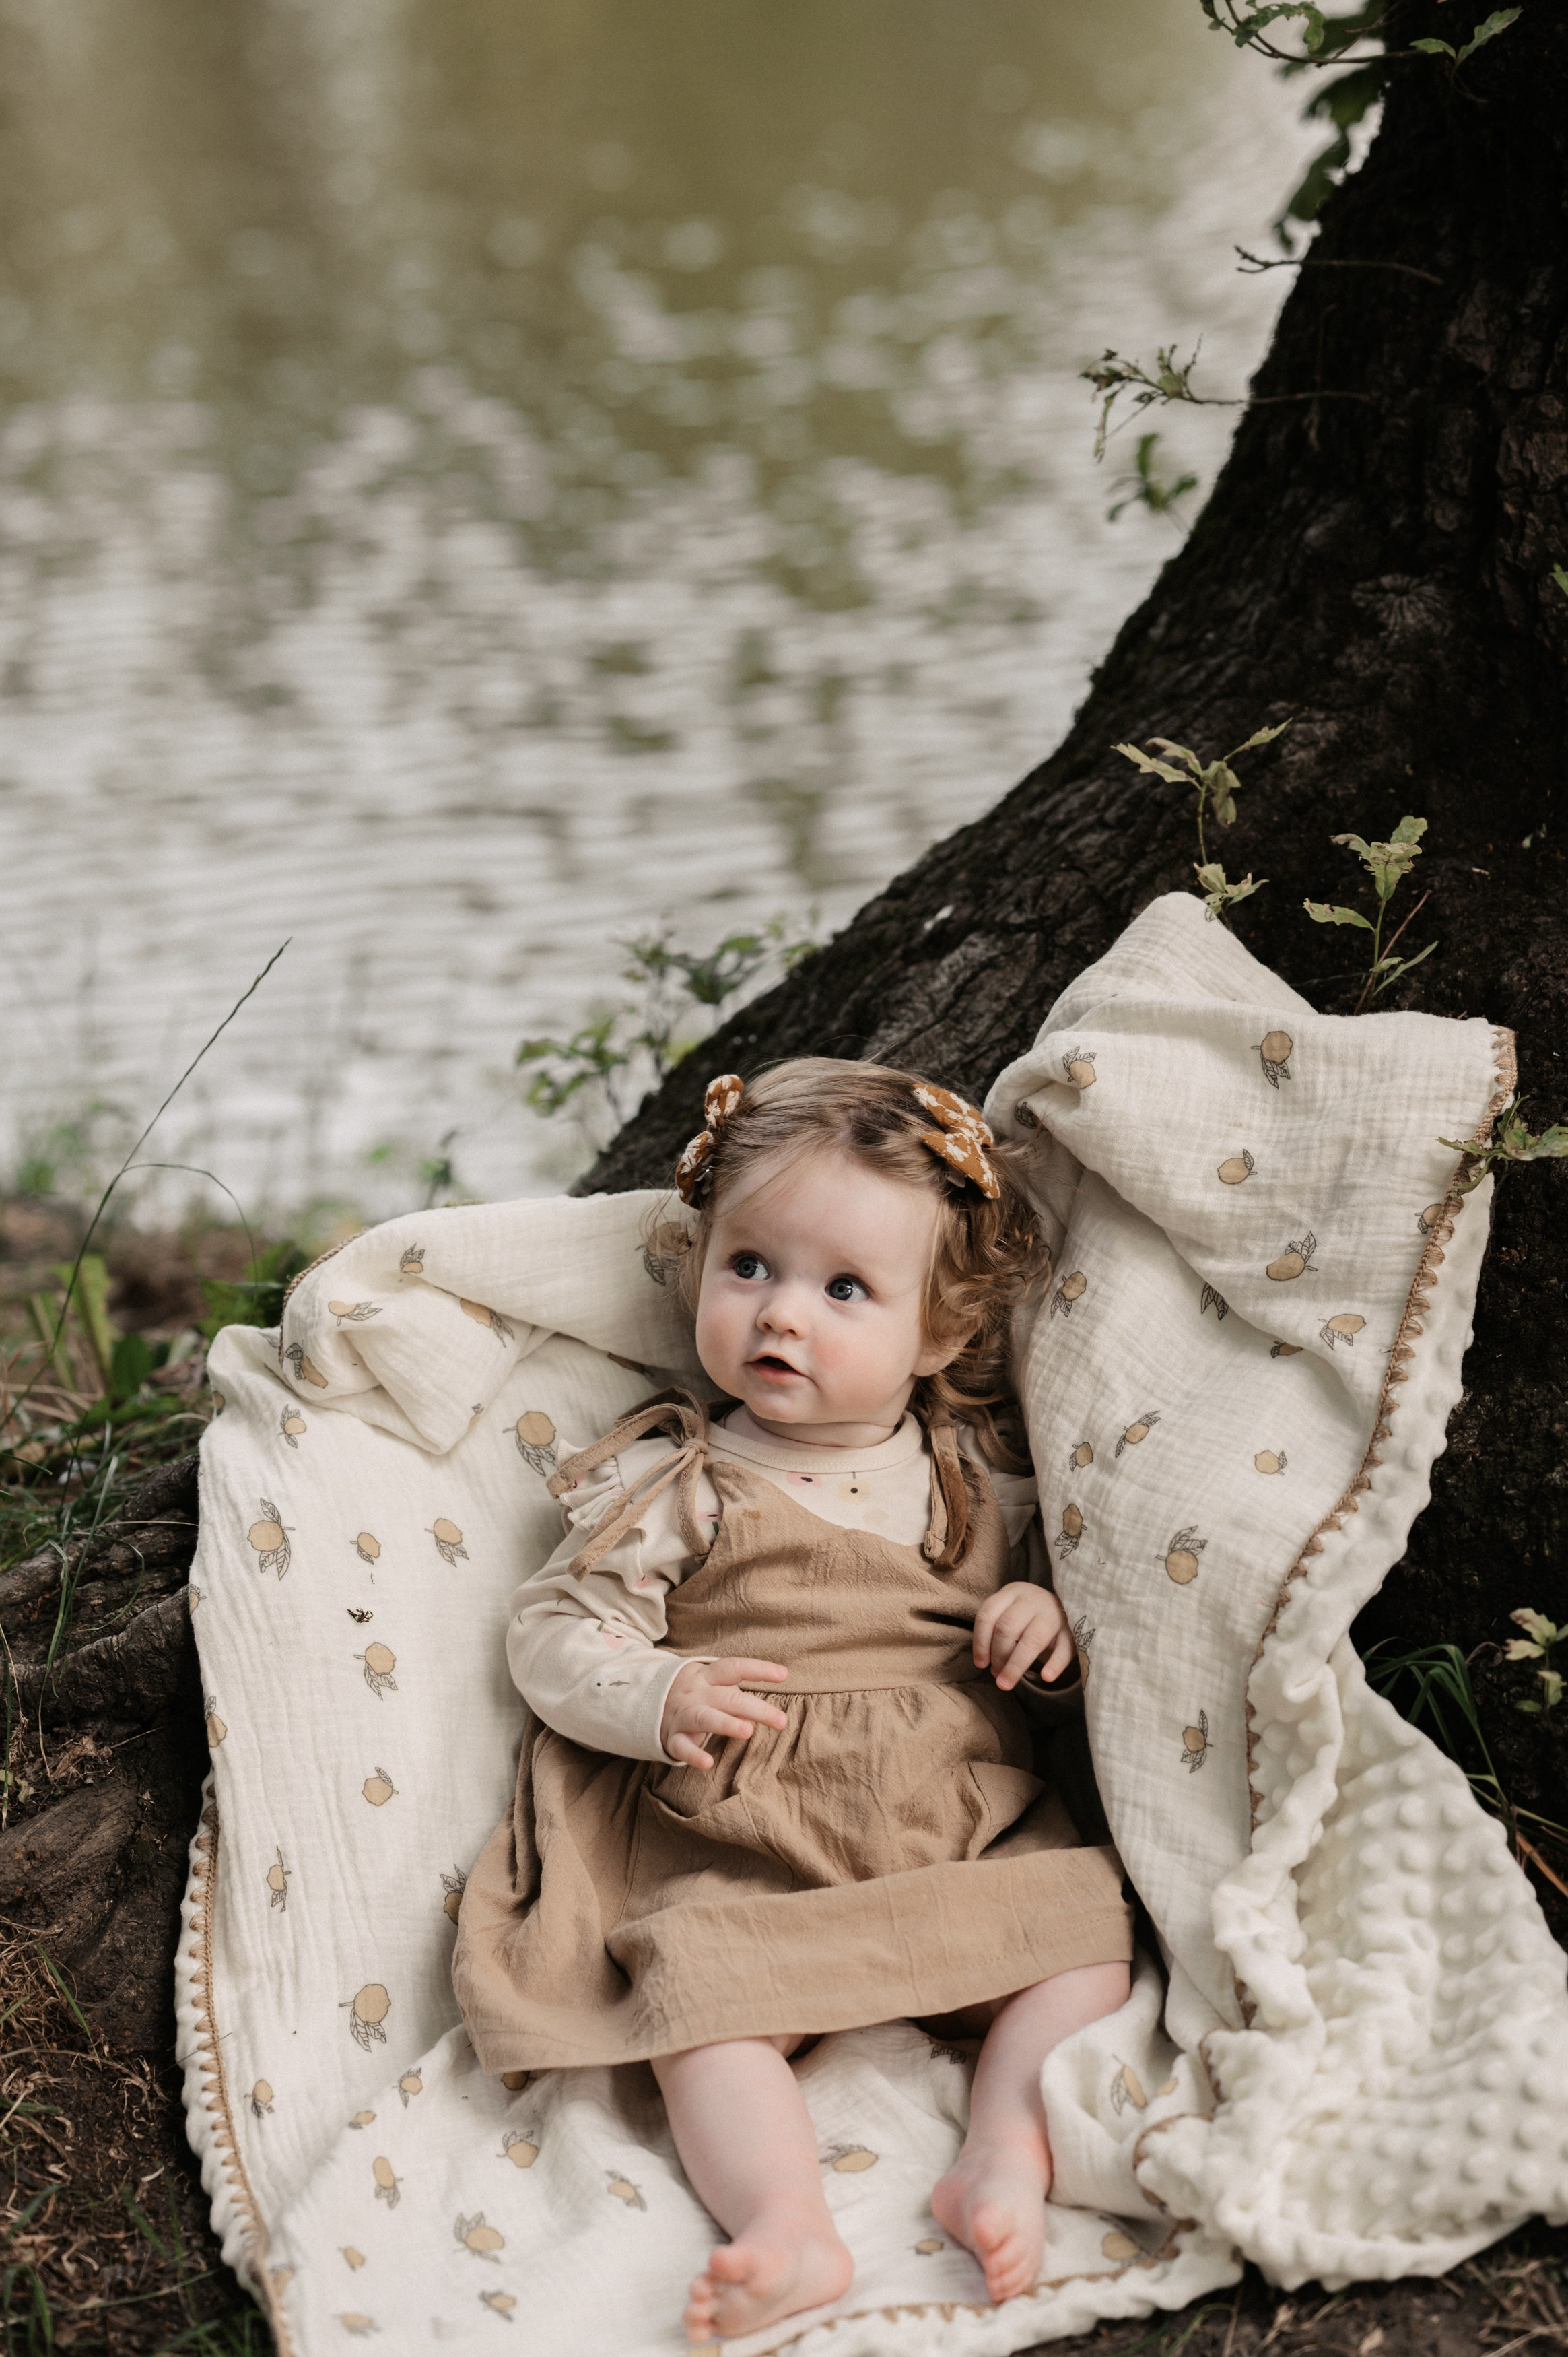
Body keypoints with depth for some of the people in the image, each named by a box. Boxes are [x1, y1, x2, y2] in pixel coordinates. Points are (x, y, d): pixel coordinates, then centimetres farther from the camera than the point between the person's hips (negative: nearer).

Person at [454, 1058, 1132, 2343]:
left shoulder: (981, 1467, 8)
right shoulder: (674, 1482, 1)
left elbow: (1047, 1551, 23)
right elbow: (553, 1627, 1)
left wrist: (1050, 1612, -2)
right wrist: (657, 1697, -19)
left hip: (964, 1832, 3)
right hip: (743, 1852, -3)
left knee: (1083, 1929, -17)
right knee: (704, 1995, -27)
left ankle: (1009, 2147, -21)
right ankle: (788, 2229, -38)